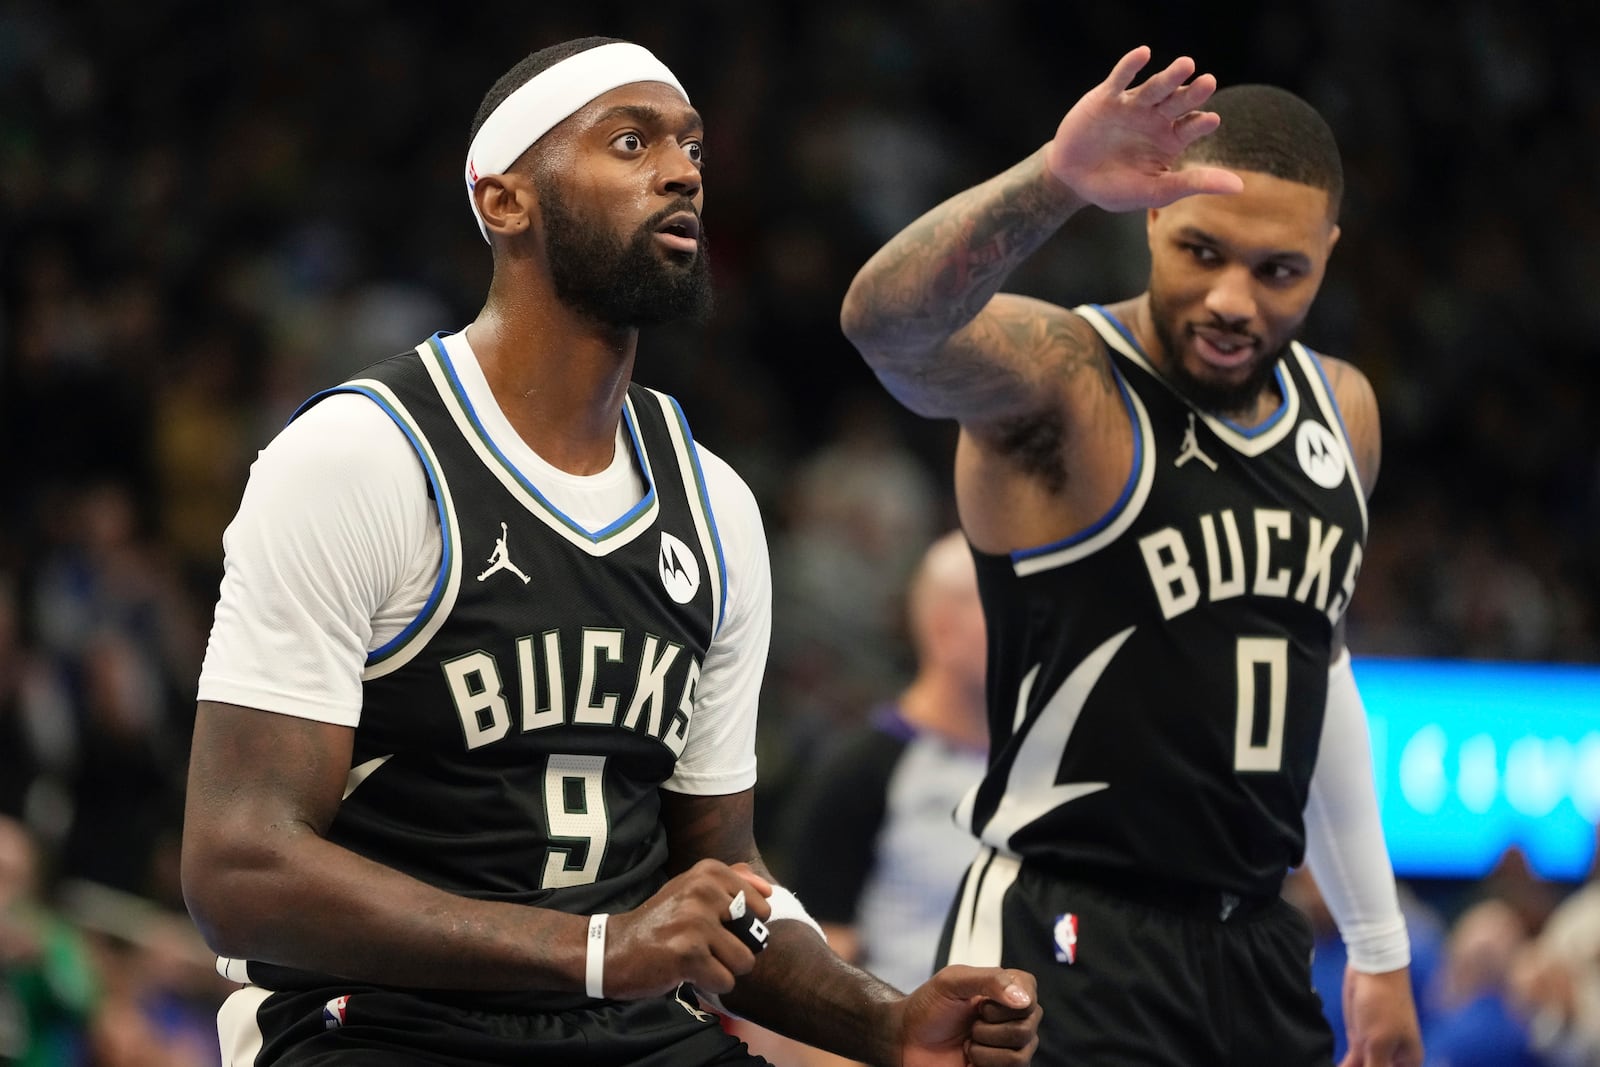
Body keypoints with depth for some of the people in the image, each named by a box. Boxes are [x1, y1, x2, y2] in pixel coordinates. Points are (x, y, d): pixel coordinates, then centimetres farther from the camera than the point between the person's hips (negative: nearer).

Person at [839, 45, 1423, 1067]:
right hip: (1067, 948, -6)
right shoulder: (1056, 379, -13)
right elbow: (886, 321, -35)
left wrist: (1379, 945, 23)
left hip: (1254, 945, 7)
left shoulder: (1342, 412, 9)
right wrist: (1054, 181, -52)